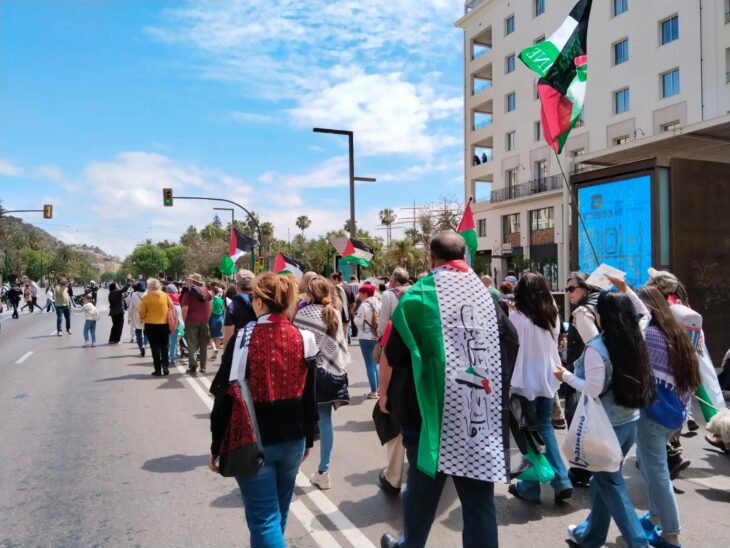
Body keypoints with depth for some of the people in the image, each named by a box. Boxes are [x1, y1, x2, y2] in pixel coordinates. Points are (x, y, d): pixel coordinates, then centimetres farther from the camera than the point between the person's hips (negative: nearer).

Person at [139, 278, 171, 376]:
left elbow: (142, 313, -3)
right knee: (164, 347, 14)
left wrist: (143, 319, 16)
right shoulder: (165, 296, -2)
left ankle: (158, 370, 6)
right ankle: (166, 367, 8)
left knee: (155, 348, 5)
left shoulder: (146, 298, -7)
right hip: (165, 324, 2)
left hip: (151, 325, -2)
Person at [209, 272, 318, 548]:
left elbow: (225, 397, -12)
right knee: (279, 512, 23)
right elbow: (310, 398, 4)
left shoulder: (243, 339, -14)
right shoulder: (303, 339, -4)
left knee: (264, 517, 5)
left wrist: (217, 447, -1)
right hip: (292, 441, 4)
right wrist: (308, 439, 16)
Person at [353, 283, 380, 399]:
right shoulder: (378, 304, 6)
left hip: (366, 337, -7)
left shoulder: (364, 305, -15)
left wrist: (355, 318, 2)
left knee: (369, 364, -1)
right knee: (374, 363, 19)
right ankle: (378, 388, 24)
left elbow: (359, 322, -16)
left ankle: (374, 391, 0)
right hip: (377, 336, 7)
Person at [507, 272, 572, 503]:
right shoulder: (553, 315, 3)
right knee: (545, 427, 18)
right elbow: (553, 346, 11)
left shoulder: (517, 318, -16)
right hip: (548, 379, 6)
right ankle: (561, 481, 14)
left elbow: (511, 352, -13)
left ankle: (530, 487, 16)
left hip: (526, 380, -5)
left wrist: (508, 383, -7)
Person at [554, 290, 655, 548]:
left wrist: (566, 376, -6)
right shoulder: (634, 341, -1)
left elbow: (593, 390, -20)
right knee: (603, 477, 19)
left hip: (607, 425, -7)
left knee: (609, 482, 10)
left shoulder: (596, 347, -20)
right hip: (630, 421, 8)